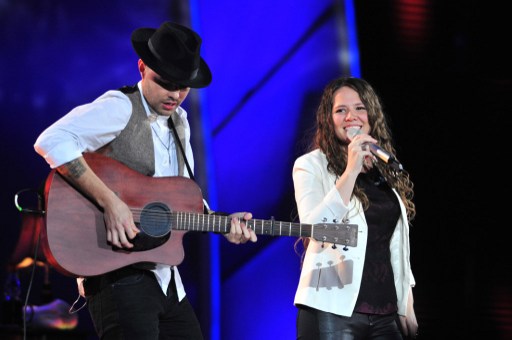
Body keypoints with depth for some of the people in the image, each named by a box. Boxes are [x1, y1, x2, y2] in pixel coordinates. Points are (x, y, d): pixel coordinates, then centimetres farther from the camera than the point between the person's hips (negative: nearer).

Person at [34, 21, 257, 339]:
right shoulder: (120, 107, -12)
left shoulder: (179, 123, 15)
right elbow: (52, 141, -27)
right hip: (120, 275, -8)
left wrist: (221, 223, 5)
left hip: (164, 277, 8)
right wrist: (110, 203, -28)